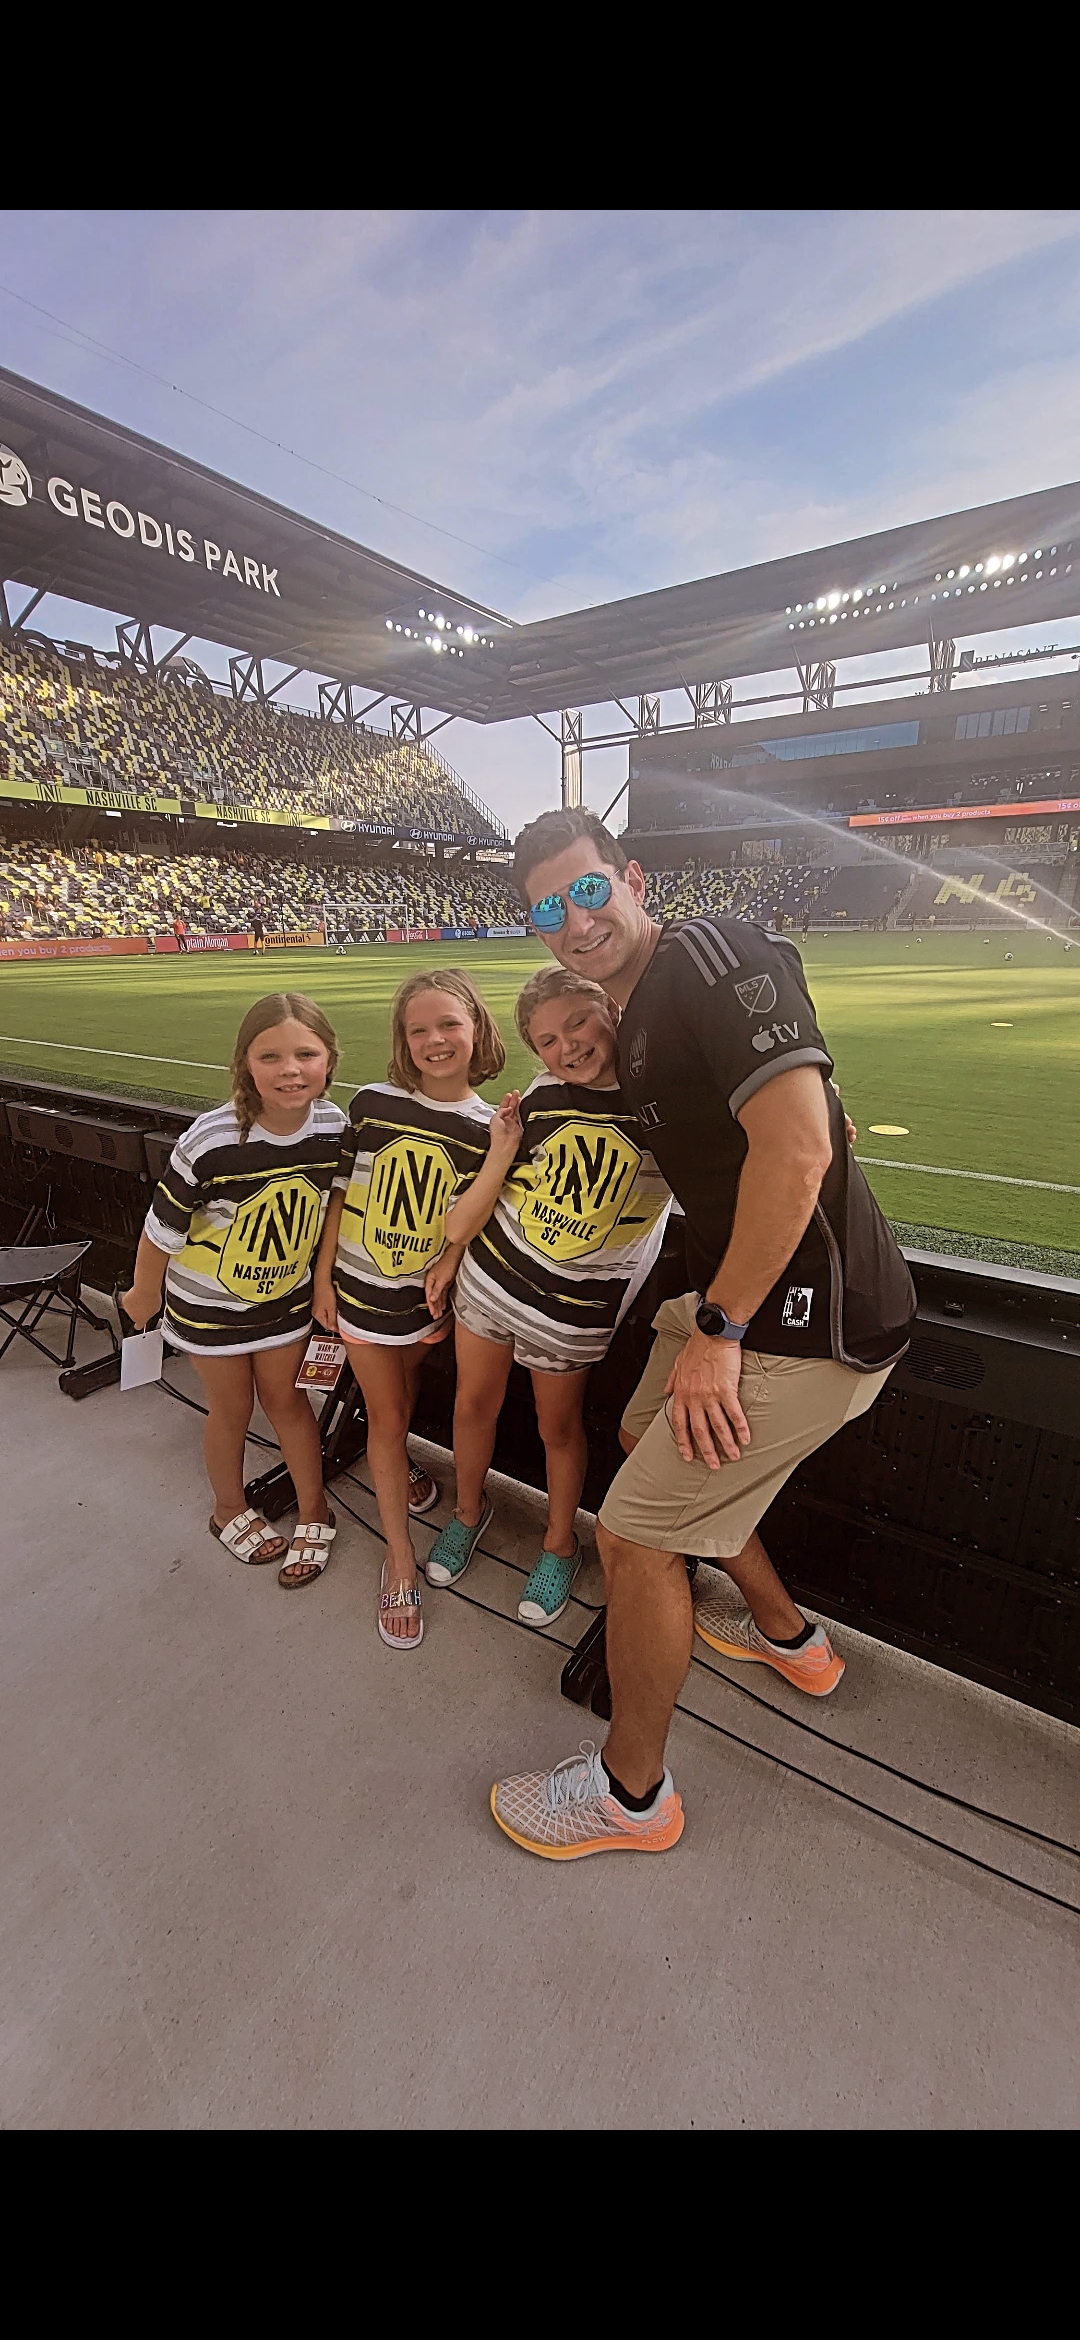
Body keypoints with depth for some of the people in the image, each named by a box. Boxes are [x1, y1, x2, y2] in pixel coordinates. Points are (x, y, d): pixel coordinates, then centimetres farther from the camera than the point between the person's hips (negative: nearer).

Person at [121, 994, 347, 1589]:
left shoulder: (335, 1126, -20)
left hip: (286, 1294, 2)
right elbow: (162, 1228, -17)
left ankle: (314, 1511, 37)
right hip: (209, 1300, -2)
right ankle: (230, 1510, 44)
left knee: (284, 1398, 17)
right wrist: (144, 1294, -1)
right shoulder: (210, 1143, -33)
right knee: (232, 1409, 16)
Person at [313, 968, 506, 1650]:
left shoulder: (490, 1126, -12)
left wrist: (447, 1272, -17)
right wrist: (323, 1276, -1)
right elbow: (343, 1193, -4)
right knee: (385, 1415, 10)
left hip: (430, 1294, 1)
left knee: (407, 1390, 25)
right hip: (360, 1288, 0)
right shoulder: (373, 1103, -12)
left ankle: (398, 1464, 58)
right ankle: (401, 1557, 25)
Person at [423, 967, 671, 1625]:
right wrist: (502, 1154, -18)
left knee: (559, 1427, 15)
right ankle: (469, 1511, 48)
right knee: (474, 1405, 19)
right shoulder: (541, 1099, -6)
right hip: (490, 1275, 3)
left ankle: (560, 1545, 43)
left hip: (574, 1305, -3)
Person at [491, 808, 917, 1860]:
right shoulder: (638, 1012, 12)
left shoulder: (712, 953, -17)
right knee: (645, 1438, 27)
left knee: (634, 1529, -2)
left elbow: (797, 1149, -28)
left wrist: (718, 1331, -22)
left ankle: (631, 1793, 27)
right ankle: (786, 1635, 48)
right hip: (740, 1299, 10)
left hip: (805, 1319, -10)